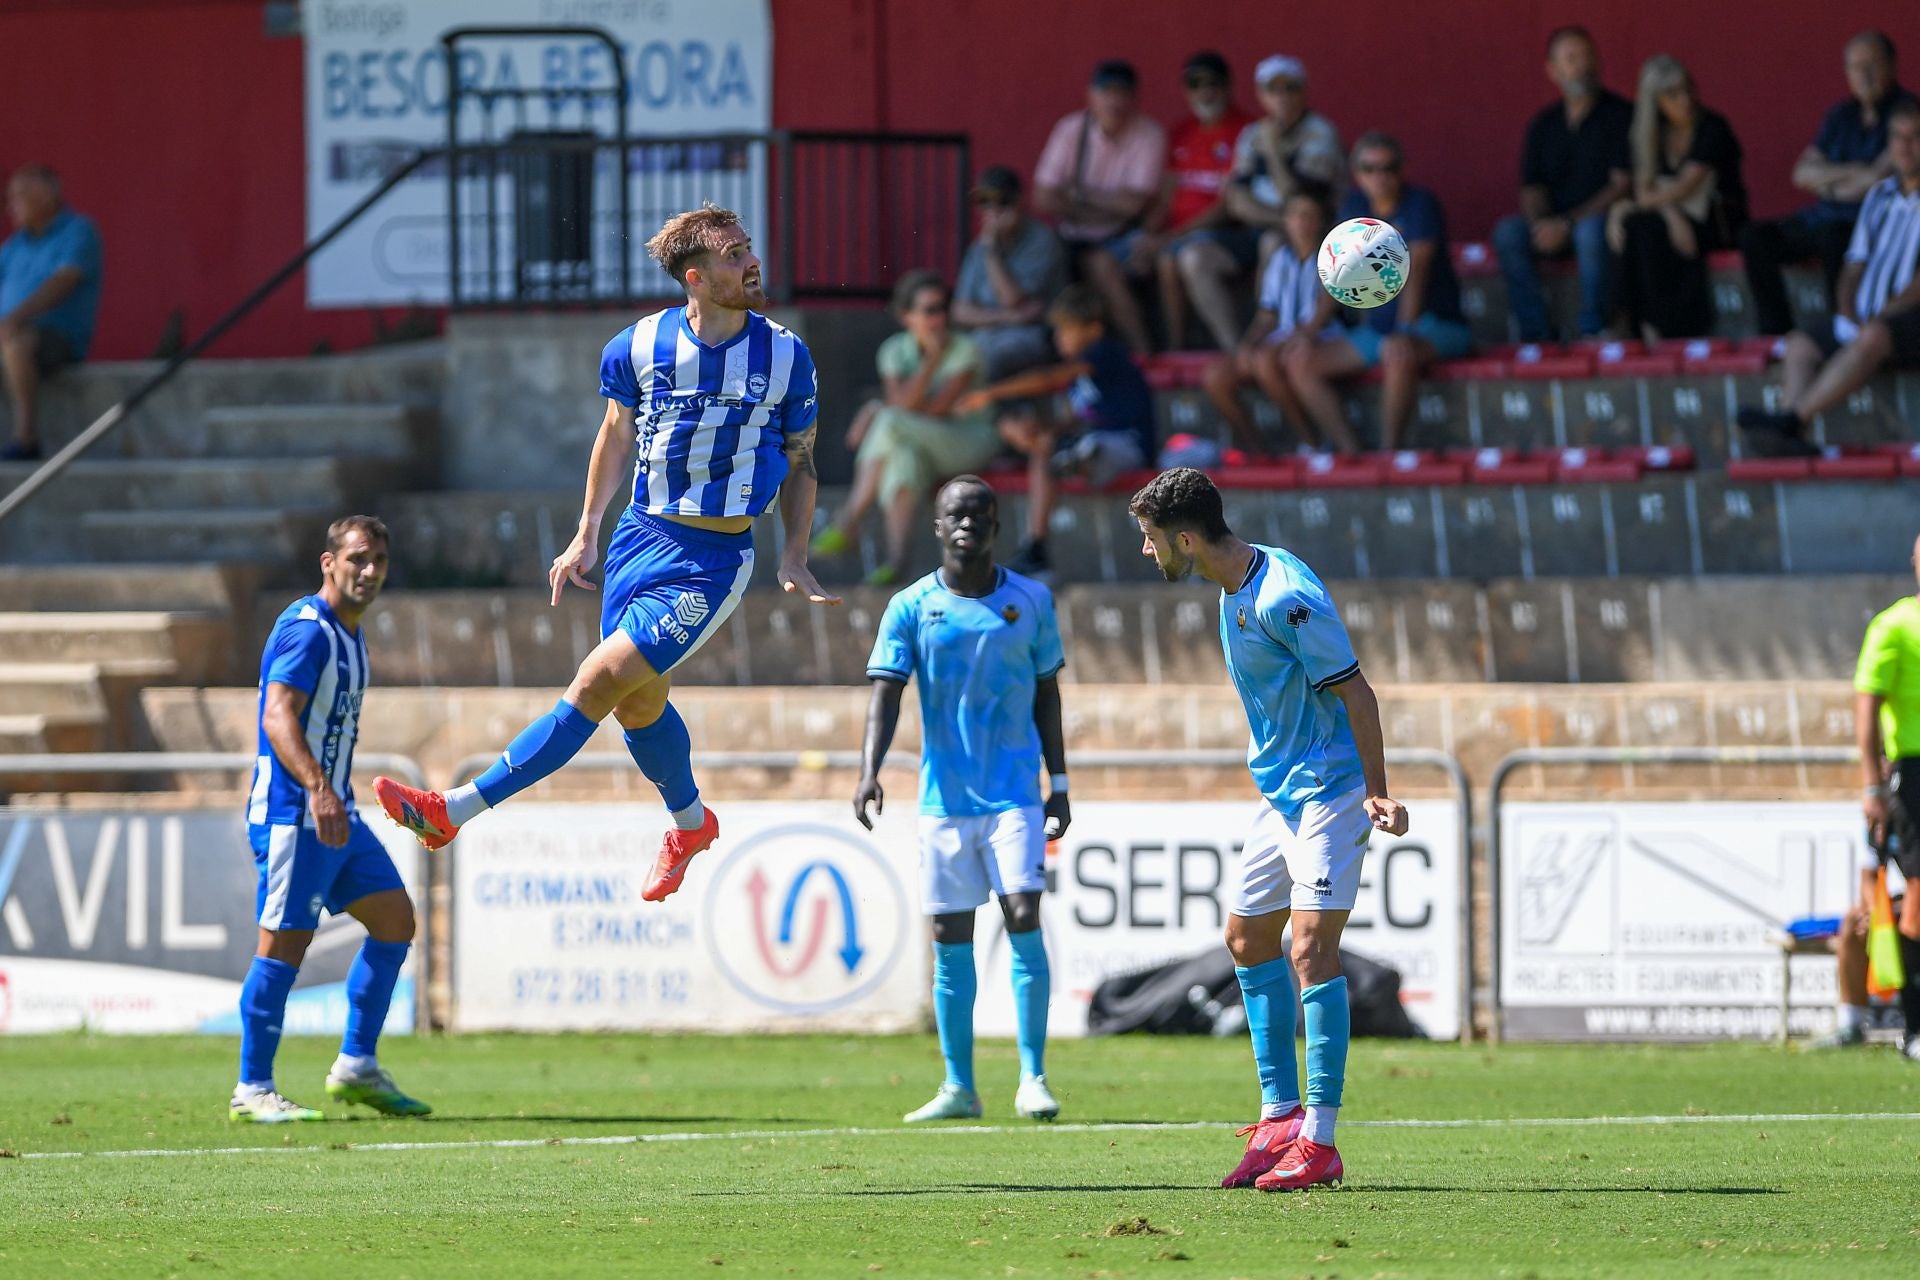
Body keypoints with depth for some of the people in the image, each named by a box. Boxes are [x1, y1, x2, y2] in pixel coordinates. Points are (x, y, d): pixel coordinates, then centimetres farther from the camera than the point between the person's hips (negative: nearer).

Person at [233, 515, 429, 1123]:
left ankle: (356, 1068, 12)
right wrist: (317, 789, -38)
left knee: (395, 917, 8)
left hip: (335, 815, 10)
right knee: (285, 942, -9)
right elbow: (278, 715, -26)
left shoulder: (349, 635, 17)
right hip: (293, 814, -10)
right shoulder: (307, 630, -14)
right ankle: (252, 1091, -4)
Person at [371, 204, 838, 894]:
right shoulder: (639, 345, -3)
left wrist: (794, 561, -1)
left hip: (713, 562, -4)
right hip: (640, 535, 4)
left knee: (597, 686, -13)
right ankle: (690, 822, 40)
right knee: (639, 703, 11)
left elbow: (800, 462, 7)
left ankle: (456, 810, -13)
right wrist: (585, 538, 12)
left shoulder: (785, 357, -6)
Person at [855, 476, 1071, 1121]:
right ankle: (959, 1087, 9)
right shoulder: (911, 608, 0)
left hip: (1014, 794, 0)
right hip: (944, 798, 0)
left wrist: (1059, 785, 10)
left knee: (1024, 921, -13)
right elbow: (886, 695, -8)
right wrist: (869, 771, -23)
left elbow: (1046, 696, 12)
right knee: (951, 941, 3)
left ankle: (1032, 1077, -6)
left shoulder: (1031, 601, 5)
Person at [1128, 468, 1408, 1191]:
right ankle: (1280, 1117, 21)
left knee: (1311, 951, -13)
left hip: (1328, 793, -11)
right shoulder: (1237, 586, 8)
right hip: (1281, 791, 11)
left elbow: (1354, 690, -20)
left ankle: (1319, 1142, -12)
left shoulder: (1286, 599, -23)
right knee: (1248, 938, 14)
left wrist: (1376, 793, -20)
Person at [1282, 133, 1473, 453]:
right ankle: (1351, 453, -21)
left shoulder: (1418, 204, -9)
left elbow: (1414, 271, -19)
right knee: (1299, 362, -11)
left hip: (1436, 327, -7)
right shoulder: (1355, 207, 9)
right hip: (1376, 328, 7)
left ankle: (1389, 451, -32)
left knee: (1397, 353, -40)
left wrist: (1404, 331, -30)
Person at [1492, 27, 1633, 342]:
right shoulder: (1543, 124, 13)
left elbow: (1623, 184, -10)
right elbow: (1532, 189, 10)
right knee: (1507, 232, -23)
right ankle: (1535, 331, -25)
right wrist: (1540, 224, -14)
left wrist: (1569, 223, -18)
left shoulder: (1620, 115, -3)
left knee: (1591, 231, -39)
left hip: (1606, 219, -5)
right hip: (1553, 225, 5)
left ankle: (1592, 328, -29)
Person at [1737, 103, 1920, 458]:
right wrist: (1848, 314, -2)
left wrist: (1880, 316, -18)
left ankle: (1792, 419, -42)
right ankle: (1794, 439, -31)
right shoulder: (1880, 196, 20)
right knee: (1801, 344, -10)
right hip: (1865, 318, 8)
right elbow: (1855, 265, 17)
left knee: (1873, 336, -36)